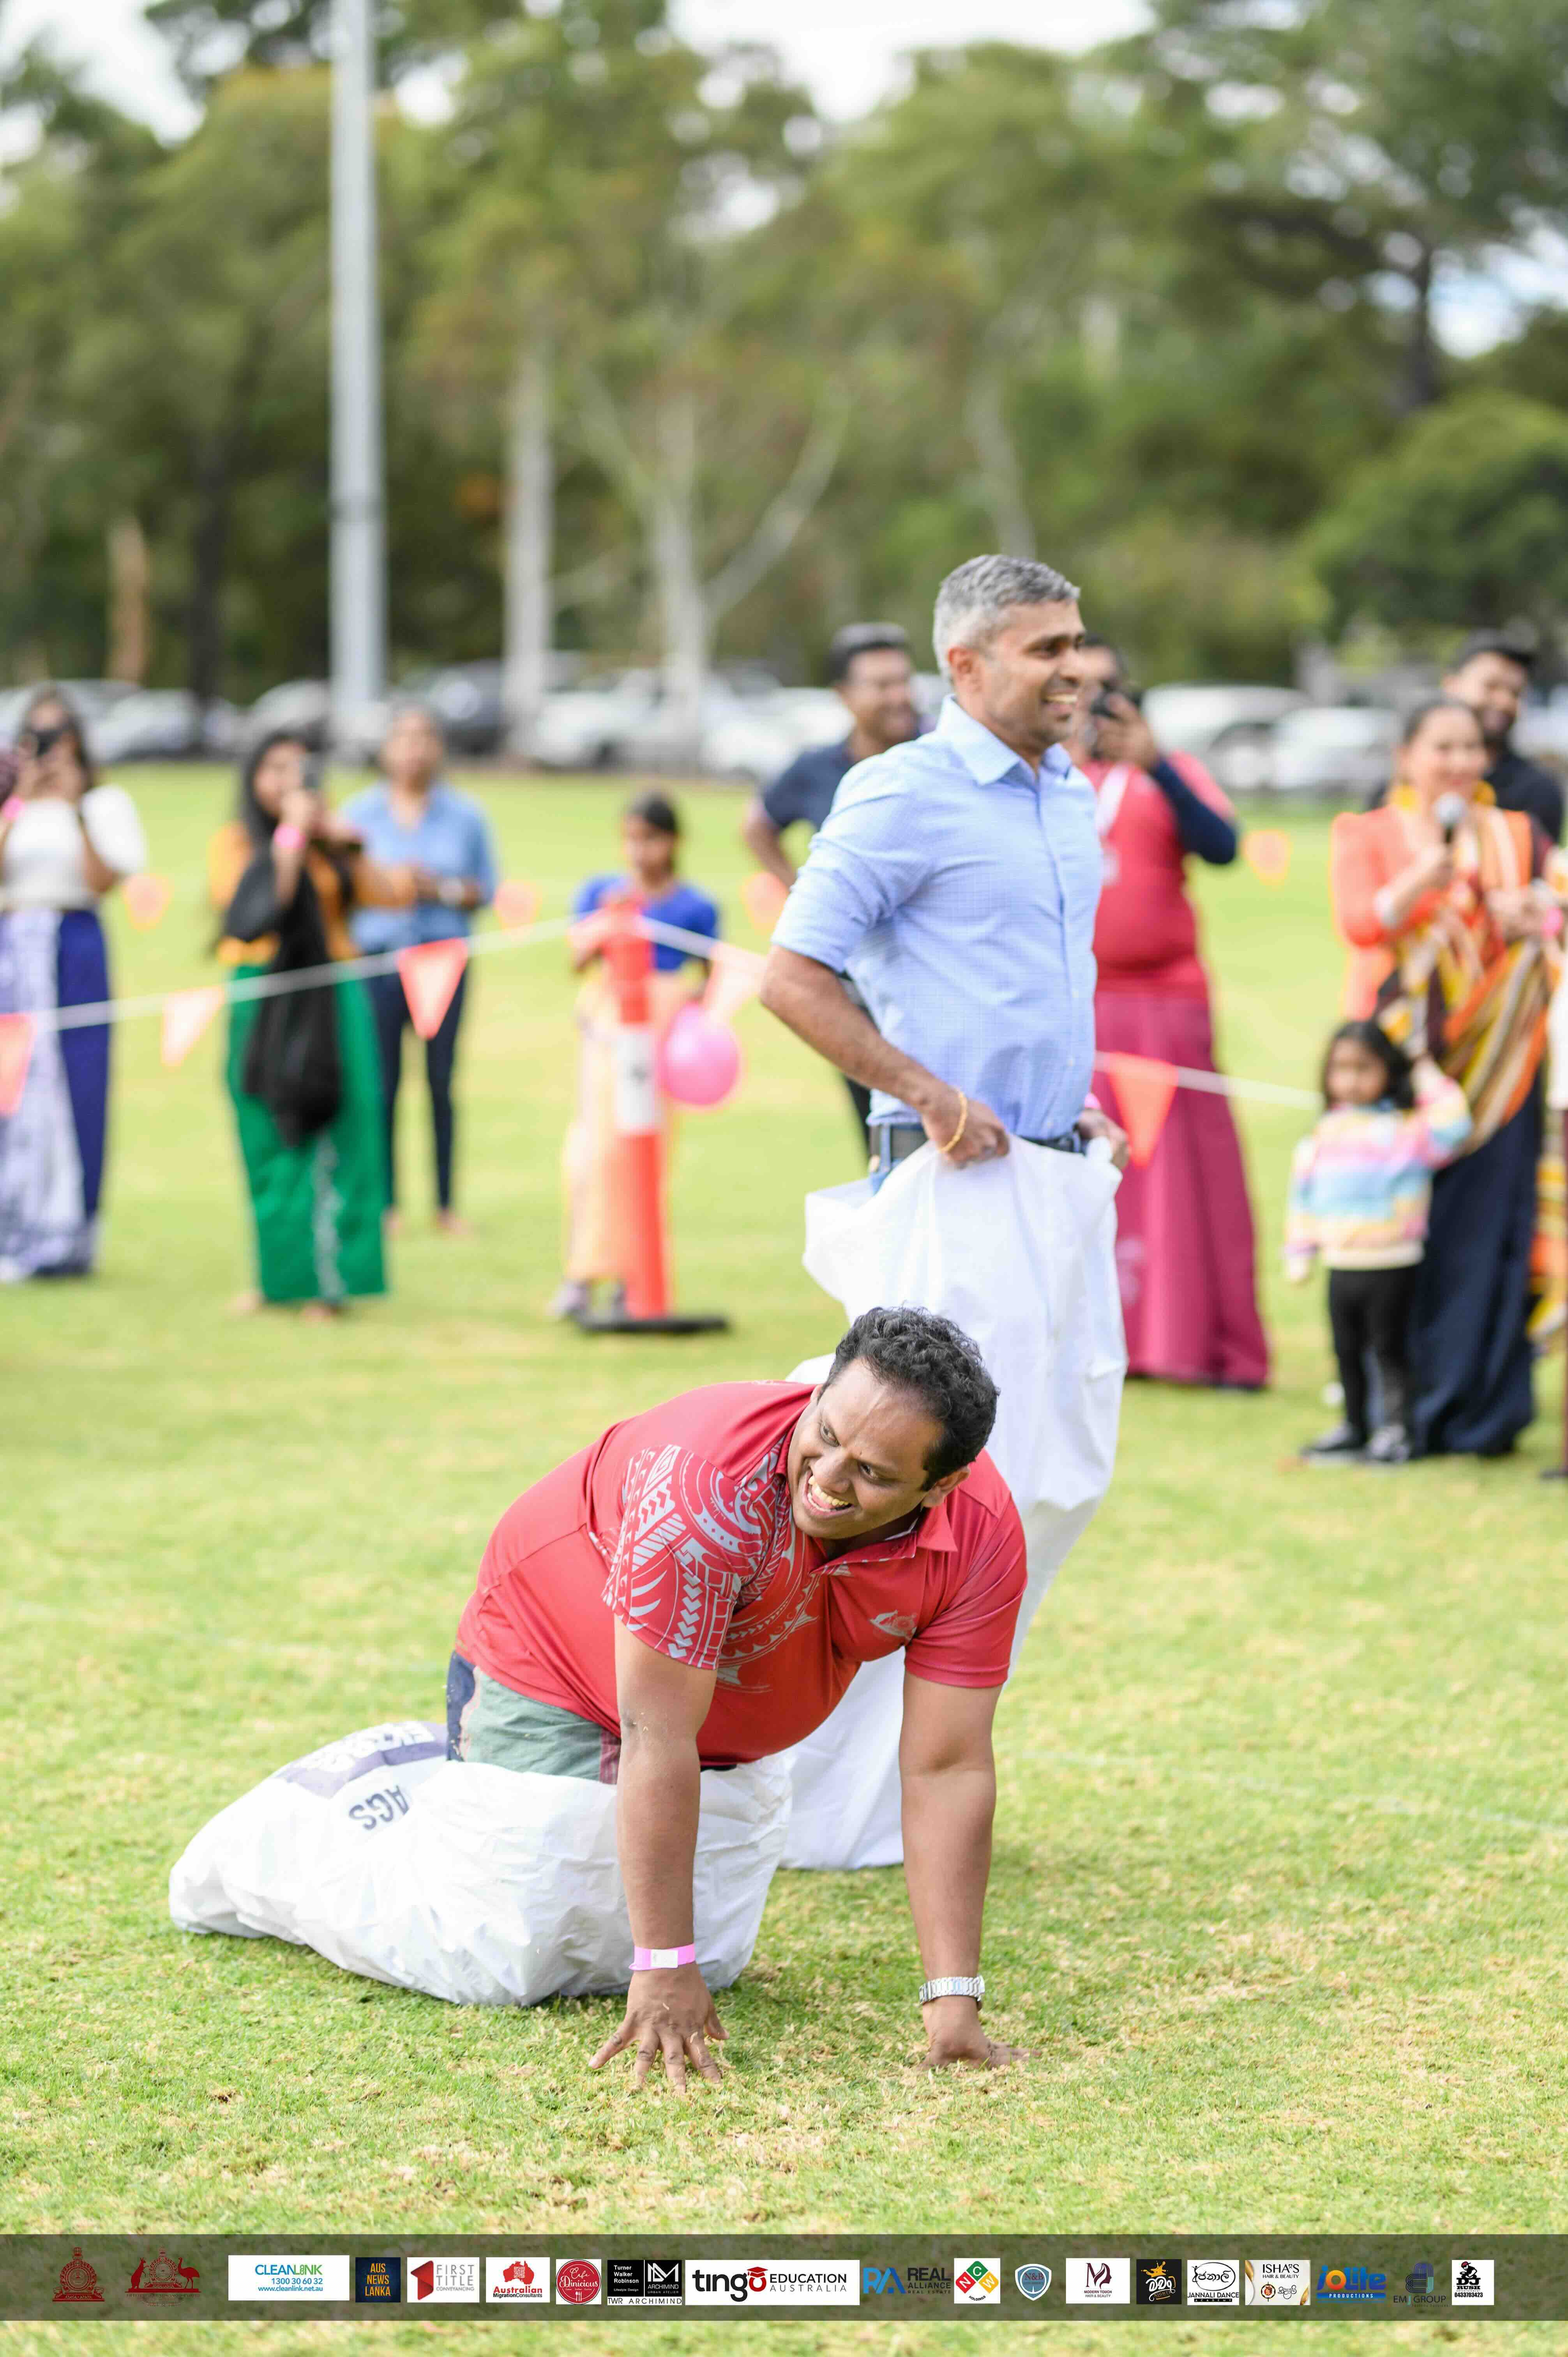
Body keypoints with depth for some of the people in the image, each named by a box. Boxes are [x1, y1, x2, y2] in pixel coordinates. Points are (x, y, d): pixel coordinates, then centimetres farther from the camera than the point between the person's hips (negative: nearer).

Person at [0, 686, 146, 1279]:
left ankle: (65, 1235, 1)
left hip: (74, 947, -2)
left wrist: (75, 811, -11)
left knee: (72, 1085, -5)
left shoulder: (101, 804, 6)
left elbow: (103, 881, -7)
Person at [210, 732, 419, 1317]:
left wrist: (344, 844, -7)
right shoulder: (235, 841, 4)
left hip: (329, 1000, 1)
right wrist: (290, 835, -11)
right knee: (269, 1138, 2)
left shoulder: (328, 843, 11)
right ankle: (276, 1273, 12)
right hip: (263, 1000, -1)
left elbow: (394, 894, 0)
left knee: (328, 1138, -5)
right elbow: (258, 903, -13)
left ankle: (325, 1276, -3)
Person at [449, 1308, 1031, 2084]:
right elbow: (659, 1741, -37)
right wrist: (664, 1970, -35)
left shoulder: (982, 1538, -28)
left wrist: (953, 2004, -26)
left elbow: (947, 1771, -23)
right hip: (551, 1663, -5)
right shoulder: (708, 1480, -42)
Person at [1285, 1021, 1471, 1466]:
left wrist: (1429, 1079, -13)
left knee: (1388, 1348, 0)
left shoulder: (1404, 1130, -6)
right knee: (1347, 1349, 14)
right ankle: (1354, 1426, 26)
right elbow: (1304, 1199, 17)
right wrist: (1300, 1254, 15)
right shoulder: (1323, 1135, 10)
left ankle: (1394, 1428, 9)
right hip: (1341, 1266, 5)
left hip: (1391, 1267, -5)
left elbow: (1451, 1129, -24)